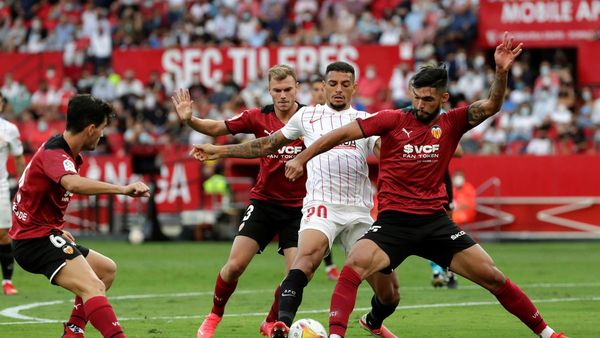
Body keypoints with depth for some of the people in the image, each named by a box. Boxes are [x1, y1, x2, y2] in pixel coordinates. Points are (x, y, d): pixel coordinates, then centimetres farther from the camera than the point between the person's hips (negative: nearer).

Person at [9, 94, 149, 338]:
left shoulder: (63, 151, 13)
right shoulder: (54, 154, -20)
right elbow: (73, 184, -42)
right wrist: (122, 189, -48)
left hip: (45, 234, 11)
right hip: (37, 239, -11)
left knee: (107, 269, 23)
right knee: (94, 288, -27)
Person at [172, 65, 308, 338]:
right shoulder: (259, 118, -5)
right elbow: (216, 128, 0)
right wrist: (189, 119, -18)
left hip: (297, 207, -1)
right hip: (263, 202, 1)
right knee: (235, 265, -7)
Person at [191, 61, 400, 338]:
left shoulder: (366, 120, 13)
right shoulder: (307, 116, 15)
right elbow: (268, 145, 24)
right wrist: (219, 151, 24)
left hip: (359, 212, 2)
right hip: (322, 204, -2)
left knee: (389, 293, 4)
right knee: (308, 255, -35)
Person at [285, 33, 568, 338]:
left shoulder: (450, 124, 2)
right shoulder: (393, 120, -2)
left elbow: (491, 106, -9)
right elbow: (343, 134, 0)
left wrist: (501, 72, -27)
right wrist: (301, 158, -3)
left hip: (435, 221, 1)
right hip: (393, 221, -1)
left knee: (492, 277, -1)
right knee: (354, 266, -28)